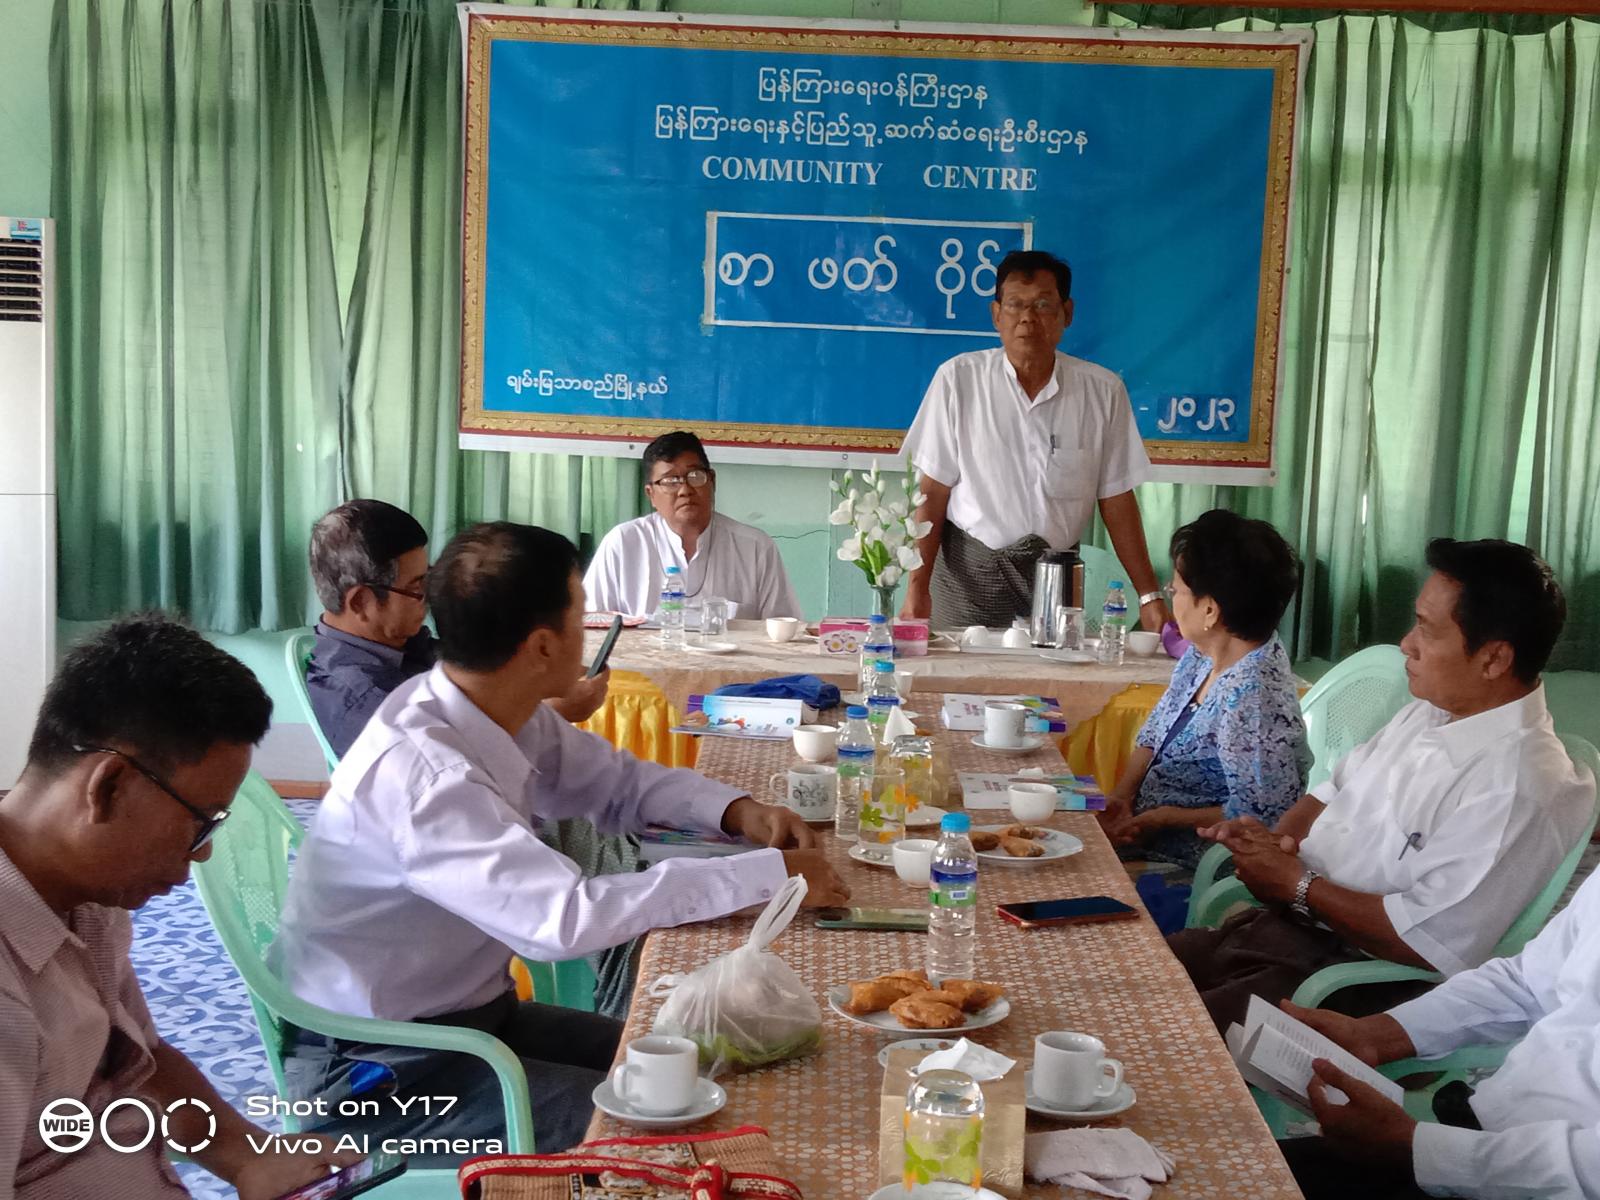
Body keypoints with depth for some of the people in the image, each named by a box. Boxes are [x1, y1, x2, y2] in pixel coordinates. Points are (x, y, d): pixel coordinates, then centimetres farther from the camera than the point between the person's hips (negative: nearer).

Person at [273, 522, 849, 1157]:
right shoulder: (418, 771, -32)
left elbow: (616, 780, 11)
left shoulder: (499, 715, -5)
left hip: (470, 1010, 8)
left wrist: (737, 810, -8)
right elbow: (565, 918, -39)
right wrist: (769, 875, -32)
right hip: (373, 1066, -8)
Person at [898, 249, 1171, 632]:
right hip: (968, 571, -1)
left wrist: (1150, 597, 0)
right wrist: (917, 586, -10)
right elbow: (932, 492, -3)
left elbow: (1116, 501, 4)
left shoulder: (1102, 391, 0)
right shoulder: (958, 379, -4)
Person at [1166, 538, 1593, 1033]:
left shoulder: (1518, 788, -22)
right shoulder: (1428, 712, 7)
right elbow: (1337, 788, 20)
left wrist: (1298, 884, -13)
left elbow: (1431, 943, -25)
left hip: (1354, 984, -9)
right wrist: (1279, 838, -2)